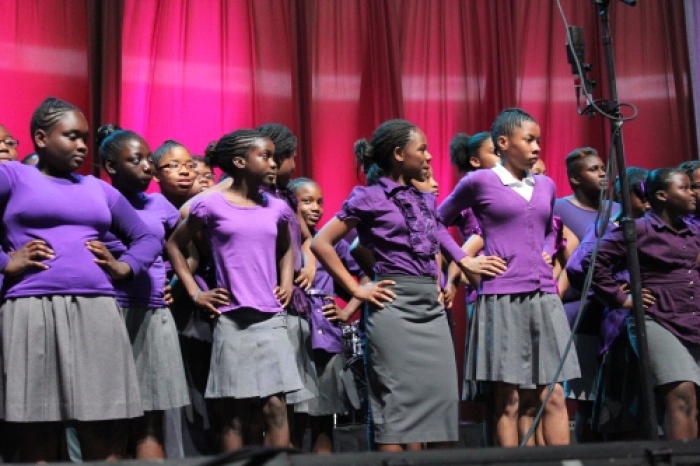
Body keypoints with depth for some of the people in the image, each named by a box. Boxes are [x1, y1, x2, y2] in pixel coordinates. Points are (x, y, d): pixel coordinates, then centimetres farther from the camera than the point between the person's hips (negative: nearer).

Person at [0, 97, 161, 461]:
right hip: (34, 310, -4)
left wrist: (123, 267, 10)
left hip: (98, 313, 4)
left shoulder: (99, 189, 22)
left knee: (108, 441, 0)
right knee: (38, 441, -2)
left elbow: (147, 238, 27)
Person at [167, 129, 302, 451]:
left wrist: (287, 284, 12)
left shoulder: (276, 208, 8)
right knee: (233, 414, 3)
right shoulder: (211, 205, -3)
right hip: (232, 321, -3)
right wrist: (195, 292, 2)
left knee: (276, 407, -1)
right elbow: (174, 245, 9)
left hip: (272, 319, 3)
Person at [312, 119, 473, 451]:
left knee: (442, 402, 5)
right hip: (395, 309, -7)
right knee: (399, 406, -5)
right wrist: (356, 289, -8)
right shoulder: (370, 197, -3)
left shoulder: (424, 199, 16)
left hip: (431, 308, 7)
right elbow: (321, 243, -7)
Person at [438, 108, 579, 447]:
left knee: (554, 397, 3)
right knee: (507, 401, 0)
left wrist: (546, 256, 13)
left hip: (544, 296, 5)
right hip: (501, 297, -5)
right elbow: (438, 222, 8)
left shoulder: (545, 186, 14)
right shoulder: (479, 182, -1)